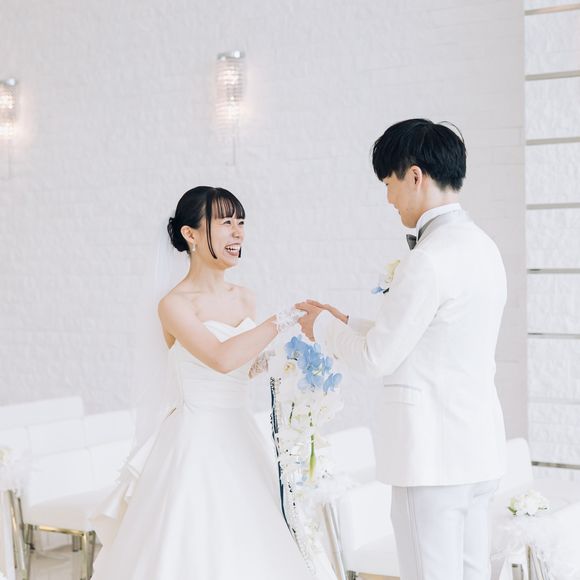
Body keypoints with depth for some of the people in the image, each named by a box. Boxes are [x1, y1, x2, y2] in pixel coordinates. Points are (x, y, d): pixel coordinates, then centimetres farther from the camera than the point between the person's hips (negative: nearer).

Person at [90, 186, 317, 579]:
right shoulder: (176, 304, -11)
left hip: (241, 440, 7)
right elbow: (221, 358, -26)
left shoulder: (244, 298, 9)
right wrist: (281, 321, -21)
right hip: (197, 442, -6)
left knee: (247, 548, 10)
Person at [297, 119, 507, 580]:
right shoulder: (483, 247, 10)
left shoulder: (429, 261, -19)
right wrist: (347, 325, 20)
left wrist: (324, 327, 5)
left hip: (433, 453, -9)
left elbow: (377, 358, -13)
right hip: (478, 449, 9)